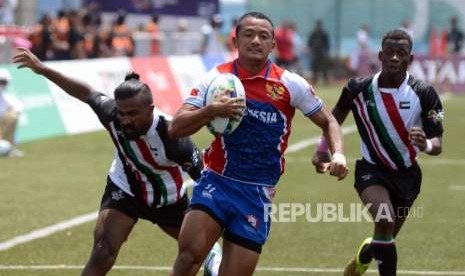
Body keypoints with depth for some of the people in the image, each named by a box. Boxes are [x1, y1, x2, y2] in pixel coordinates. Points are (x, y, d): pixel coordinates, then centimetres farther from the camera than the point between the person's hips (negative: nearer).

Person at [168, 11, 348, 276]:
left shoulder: (290, 84, -3)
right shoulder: (216, 78, -3)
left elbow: (328, 122, 7)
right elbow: (176, 128, -7)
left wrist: (338, 154, -12)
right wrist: (211, 110, -24)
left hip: (258, 193, 1)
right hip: (217, 182, -1)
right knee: (189, 253, -24)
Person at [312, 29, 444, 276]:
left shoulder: (424, 94, -16)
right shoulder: (358, 89, -13)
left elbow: (437, 144, -16)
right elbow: (335, 116, 9)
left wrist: (426, 144, -39)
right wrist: (322, 149, 6)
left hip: (407, 174, 2)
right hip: (371, 170, -2)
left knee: (386, 238, 17)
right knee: (385, 221, -30)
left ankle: (364, 256, 52)